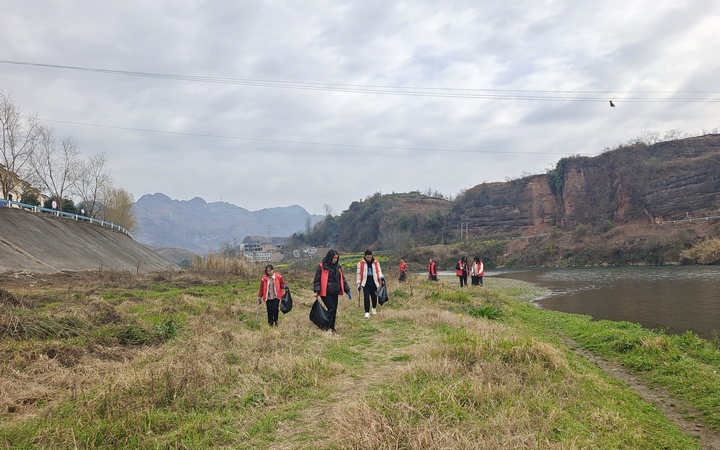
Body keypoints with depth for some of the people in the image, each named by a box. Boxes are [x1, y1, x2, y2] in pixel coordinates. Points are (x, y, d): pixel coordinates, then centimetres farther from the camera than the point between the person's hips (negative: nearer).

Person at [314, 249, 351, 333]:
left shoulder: (338, 267, 11)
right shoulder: (321, 267, -7)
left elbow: (342, 279, 17)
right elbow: (317, 279, -9)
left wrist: (347, 290, 14)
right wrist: (316, 291, -20)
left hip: (335, 293, 6)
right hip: (325, 293, -6)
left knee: (334, 310, 8)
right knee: (331, 308, -14)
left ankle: (332, 328, 20)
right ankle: (326, 327, -3)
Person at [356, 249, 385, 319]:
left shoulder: (376, 262, 2)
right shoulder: (361, 263, -2)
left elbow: (379, 271, 8)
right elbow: (359, 274, 3)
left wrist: (381, 276, -15)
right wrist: (359, 284, 1)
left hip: (374, 283, 2)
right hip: (365, 284, -2)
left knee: (374, 297, 10)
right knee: (366, 298, -7)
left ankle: (374, 308, 37)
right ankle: (367, 312, -3)